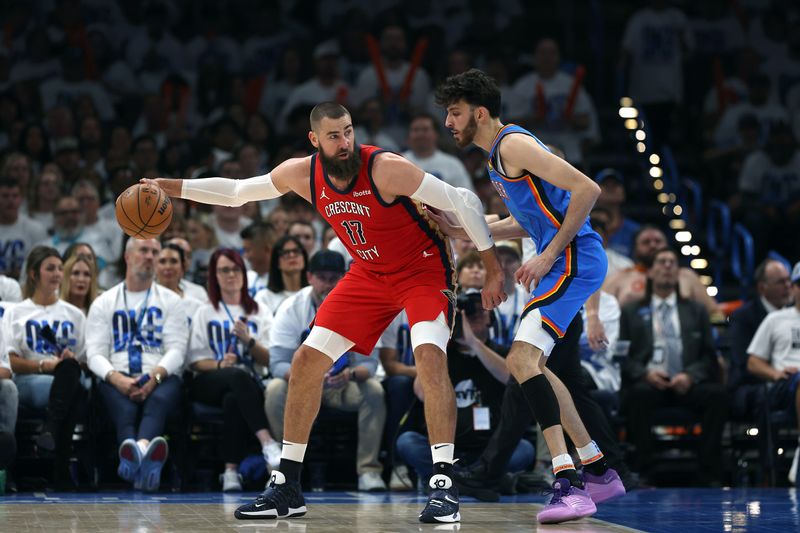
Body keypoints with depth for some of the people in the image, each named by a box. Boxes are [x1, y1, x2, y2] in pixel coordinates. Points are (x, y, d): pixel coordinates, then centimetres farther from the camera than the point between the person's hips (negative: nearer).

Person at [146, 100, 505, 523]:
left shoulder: (386, 169, -29)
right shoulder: (302, 174, -12)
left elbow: (464, 201, -23)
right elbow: (237, 192, 5)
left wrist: (492, 269, -21)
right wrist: (172, 187, -1)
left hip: (423, 268, -6)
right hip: (370, 274, 6)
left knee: (429, 356, -30)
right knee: (306, 362, 0)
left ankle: (443, 485, -26)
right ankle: (286, 488, 9)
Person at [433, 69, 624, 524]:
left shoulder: (513, 144, -13)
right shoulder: (499, 154, 19)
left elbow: (587, 189, -20)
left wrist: (549, 256, -20)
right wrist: (460, 230, 19)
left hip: (574, 260, -11)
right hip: (564, 261, 11)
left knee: (522, 358, -24)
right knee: (532, 365, 22)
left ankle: (569, 486, -32)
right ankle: (599, 471, 29)